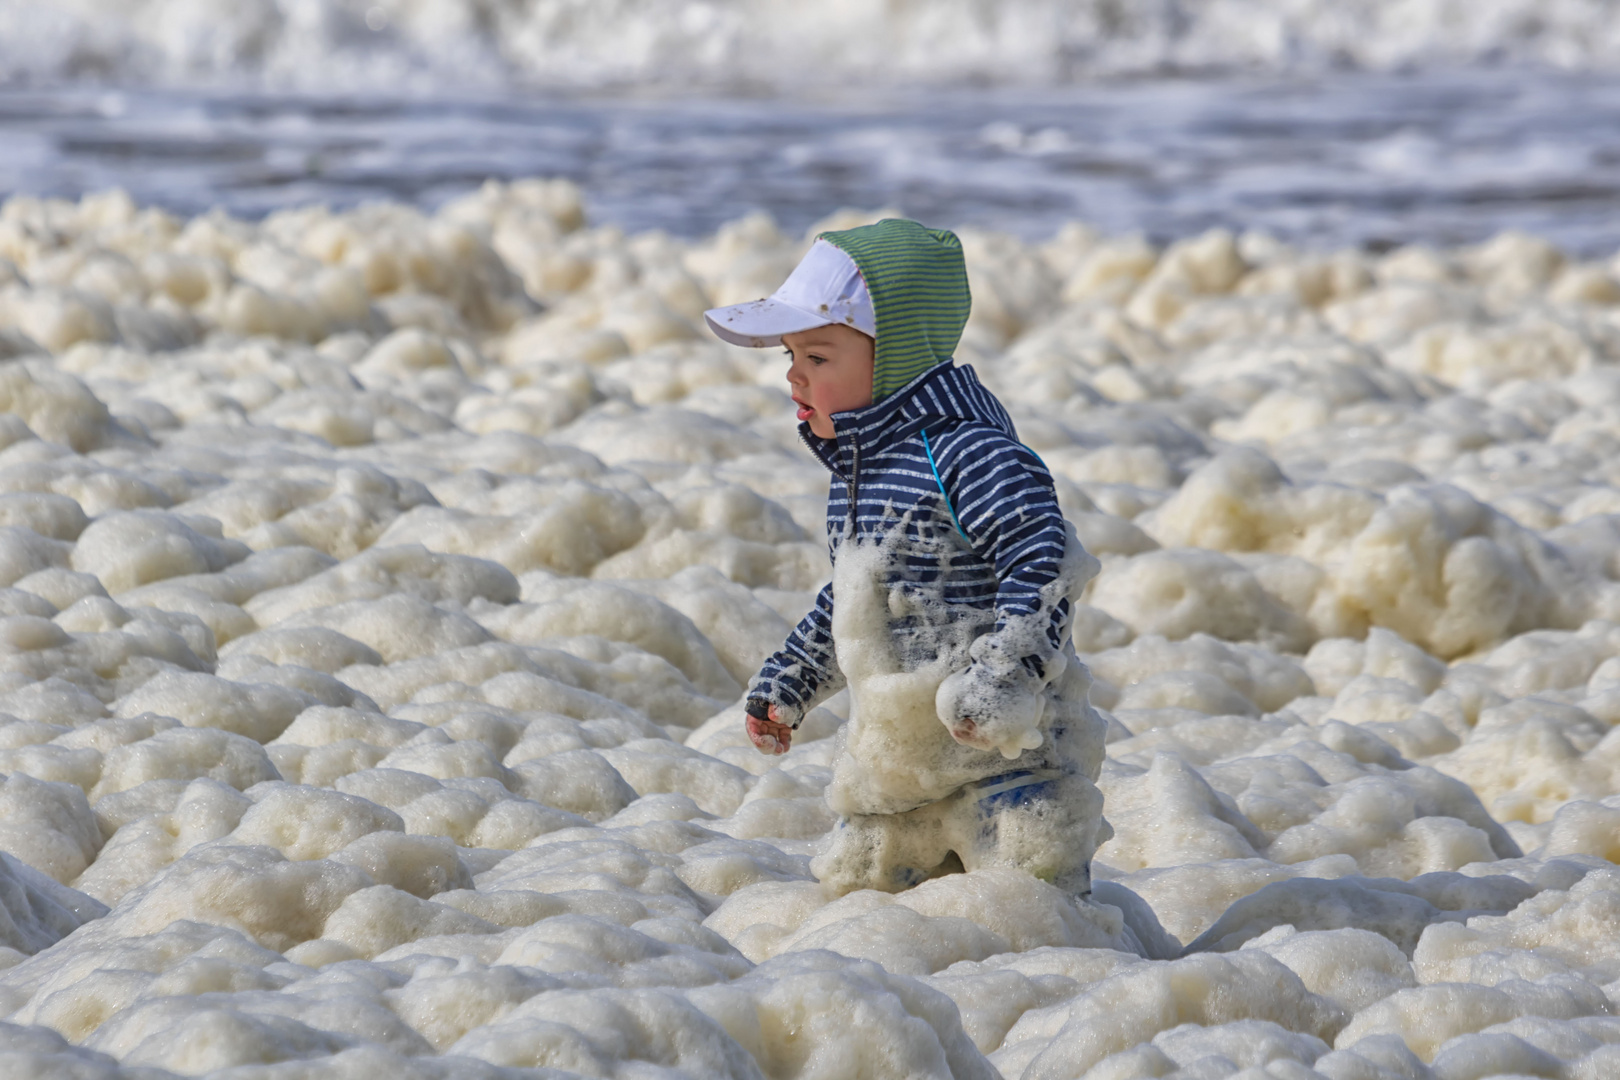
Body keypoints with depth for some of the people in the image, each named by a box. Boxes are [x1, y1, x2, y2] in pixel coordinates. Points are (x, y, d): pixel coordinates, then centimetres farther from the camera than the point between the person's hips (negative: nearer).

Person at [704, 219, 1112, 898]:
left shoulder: (962, 453, -19)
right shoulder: (856, 465, 11)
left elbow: (1043, 564, -25)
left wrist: (1006, 677, -32)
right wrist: (789, 682, 27)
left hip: (1006, 749, -9)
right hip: (895, 754, 9)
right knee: (857, 885, 15)